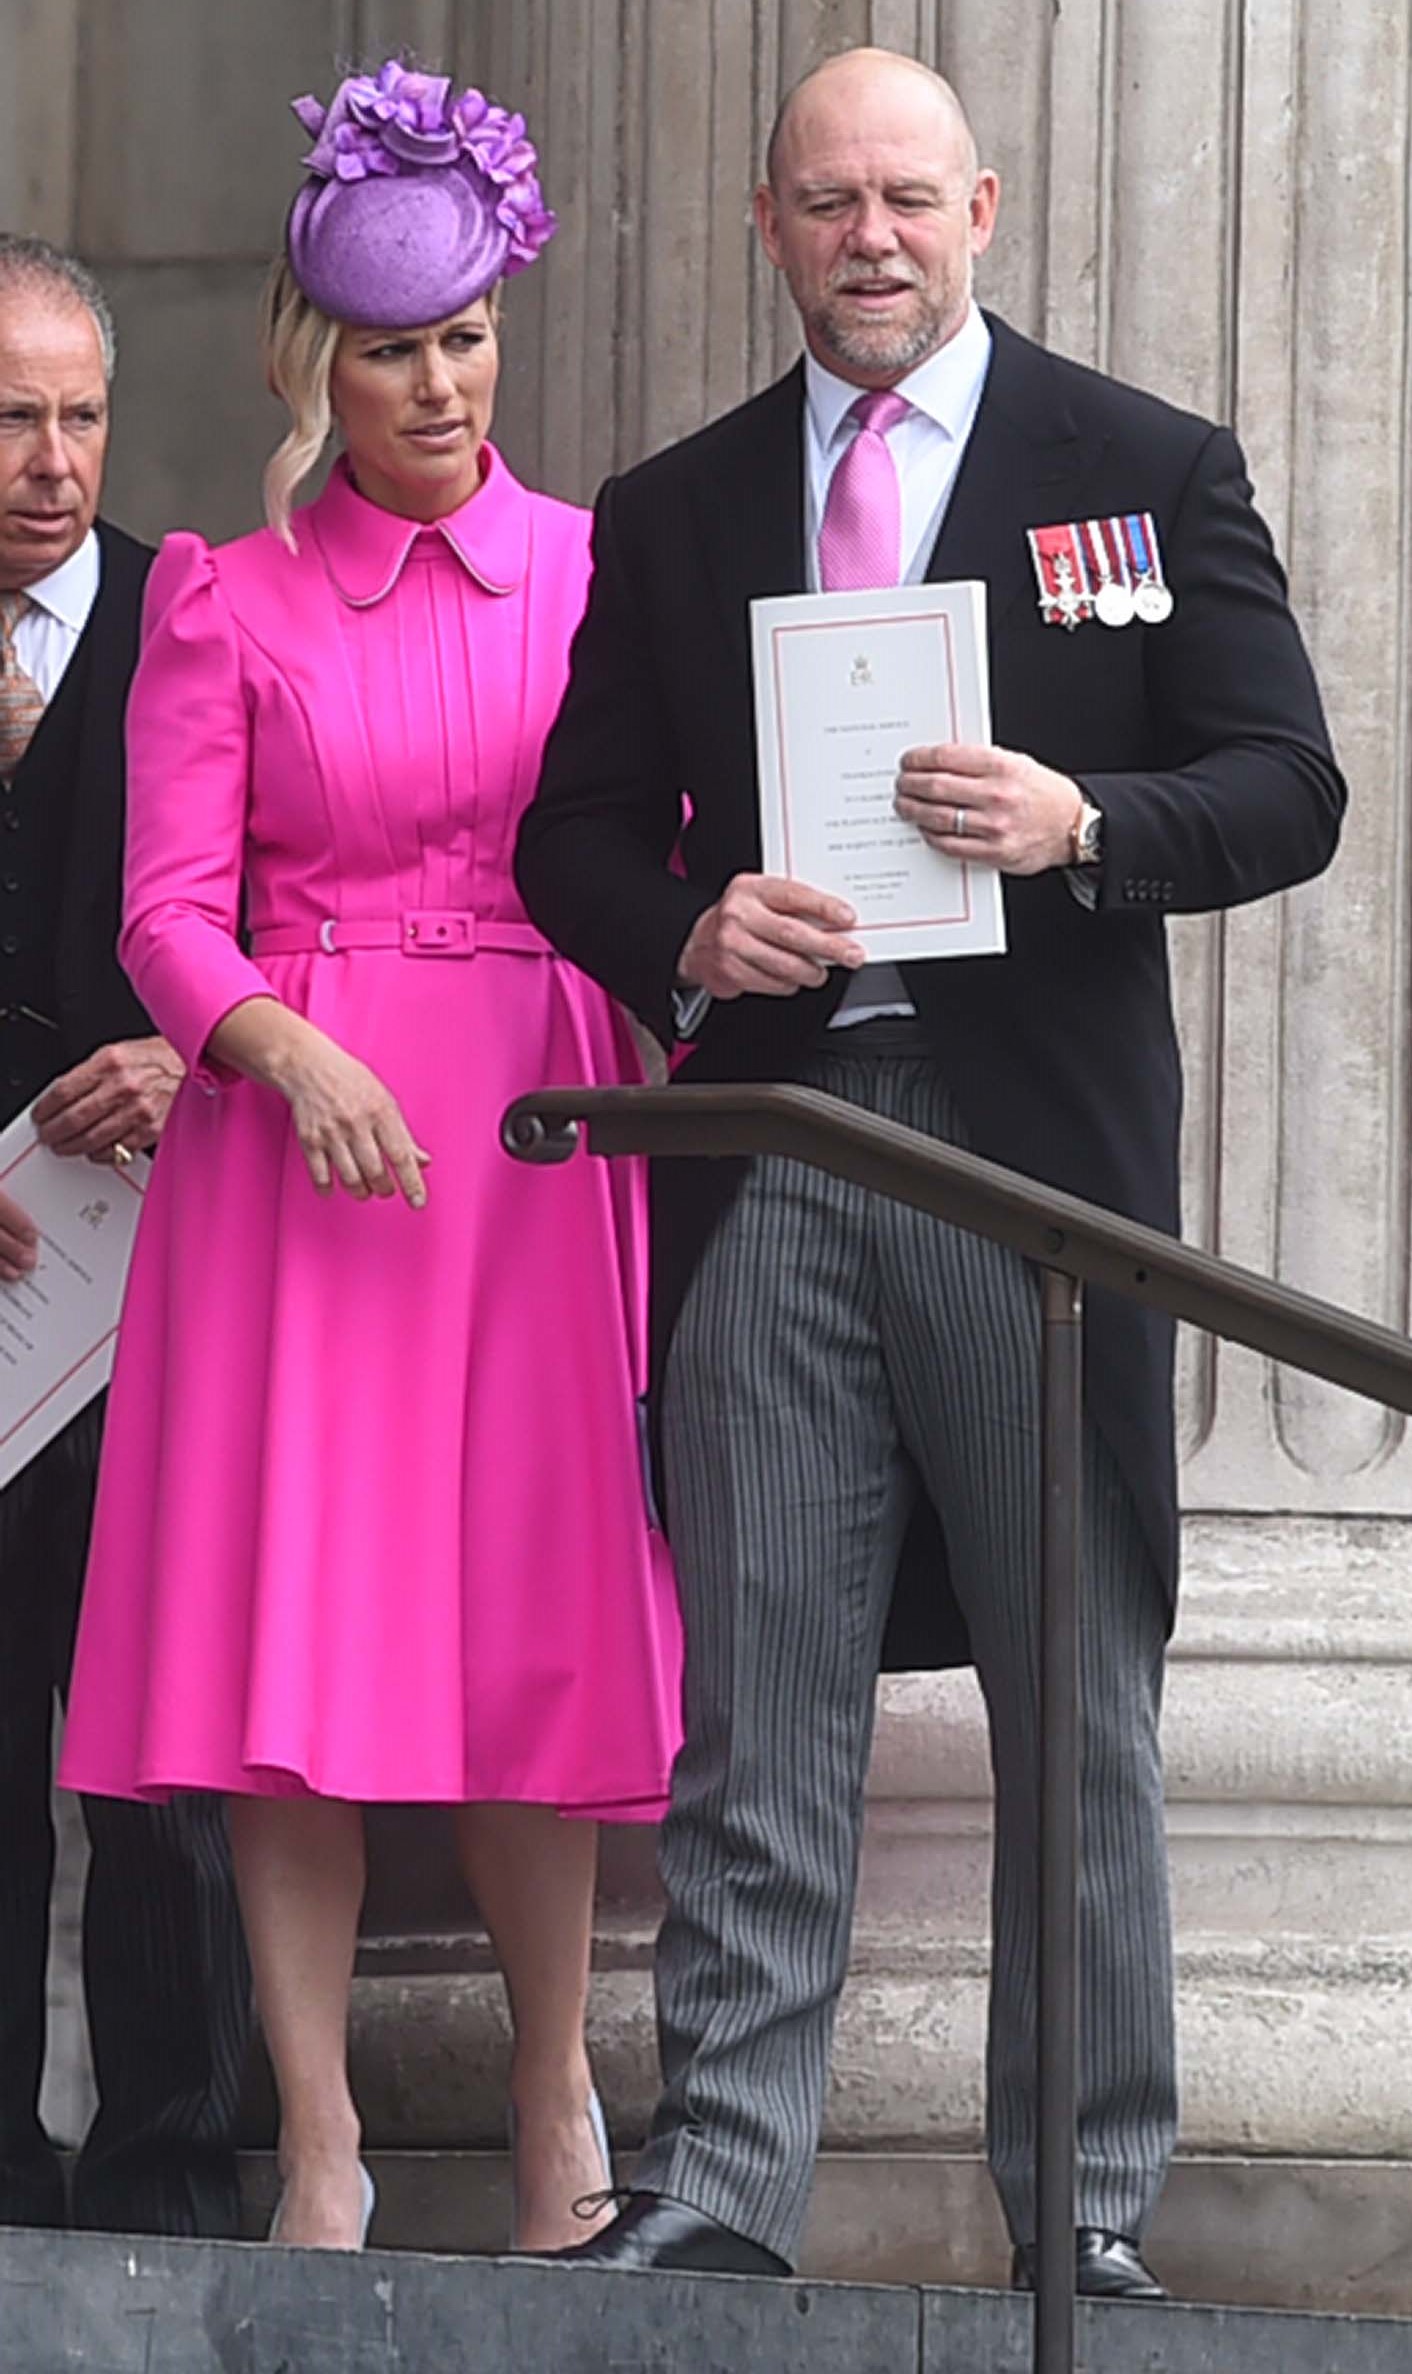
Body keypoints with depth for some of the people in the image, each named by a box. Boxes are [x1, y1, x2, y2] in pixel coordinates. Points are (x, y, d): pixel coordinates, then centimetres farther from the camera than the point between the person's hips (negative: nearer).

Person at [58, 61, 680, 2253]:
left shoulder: (596, 570, 7)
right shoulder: (224, 604, 5)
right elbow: (172, 915, -1)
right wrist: (294, 1054, -19)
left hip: (540, 1128, 1)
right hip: (294, 1127, -1)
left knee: (527, 1622, 1)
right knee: (291, 1635, -5)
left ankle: (557, 2104, 18)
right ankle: (319, 2152, 0)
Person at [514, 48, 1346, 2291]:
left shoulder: (1149, 469, 6)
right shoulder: (669, 515, 14)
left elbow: (1289, 789, 1)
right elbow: (577, 836, 15)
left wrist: (1085, 824, -18)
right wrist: (683, 942, -7)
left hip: (1042, 1147, -2)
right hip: (764, 1160, 2)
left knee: (1078, 1707, 2)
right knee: (754, 1709, 1)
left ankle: (1088, 2203, 7)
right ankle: (719, 2186, 3)